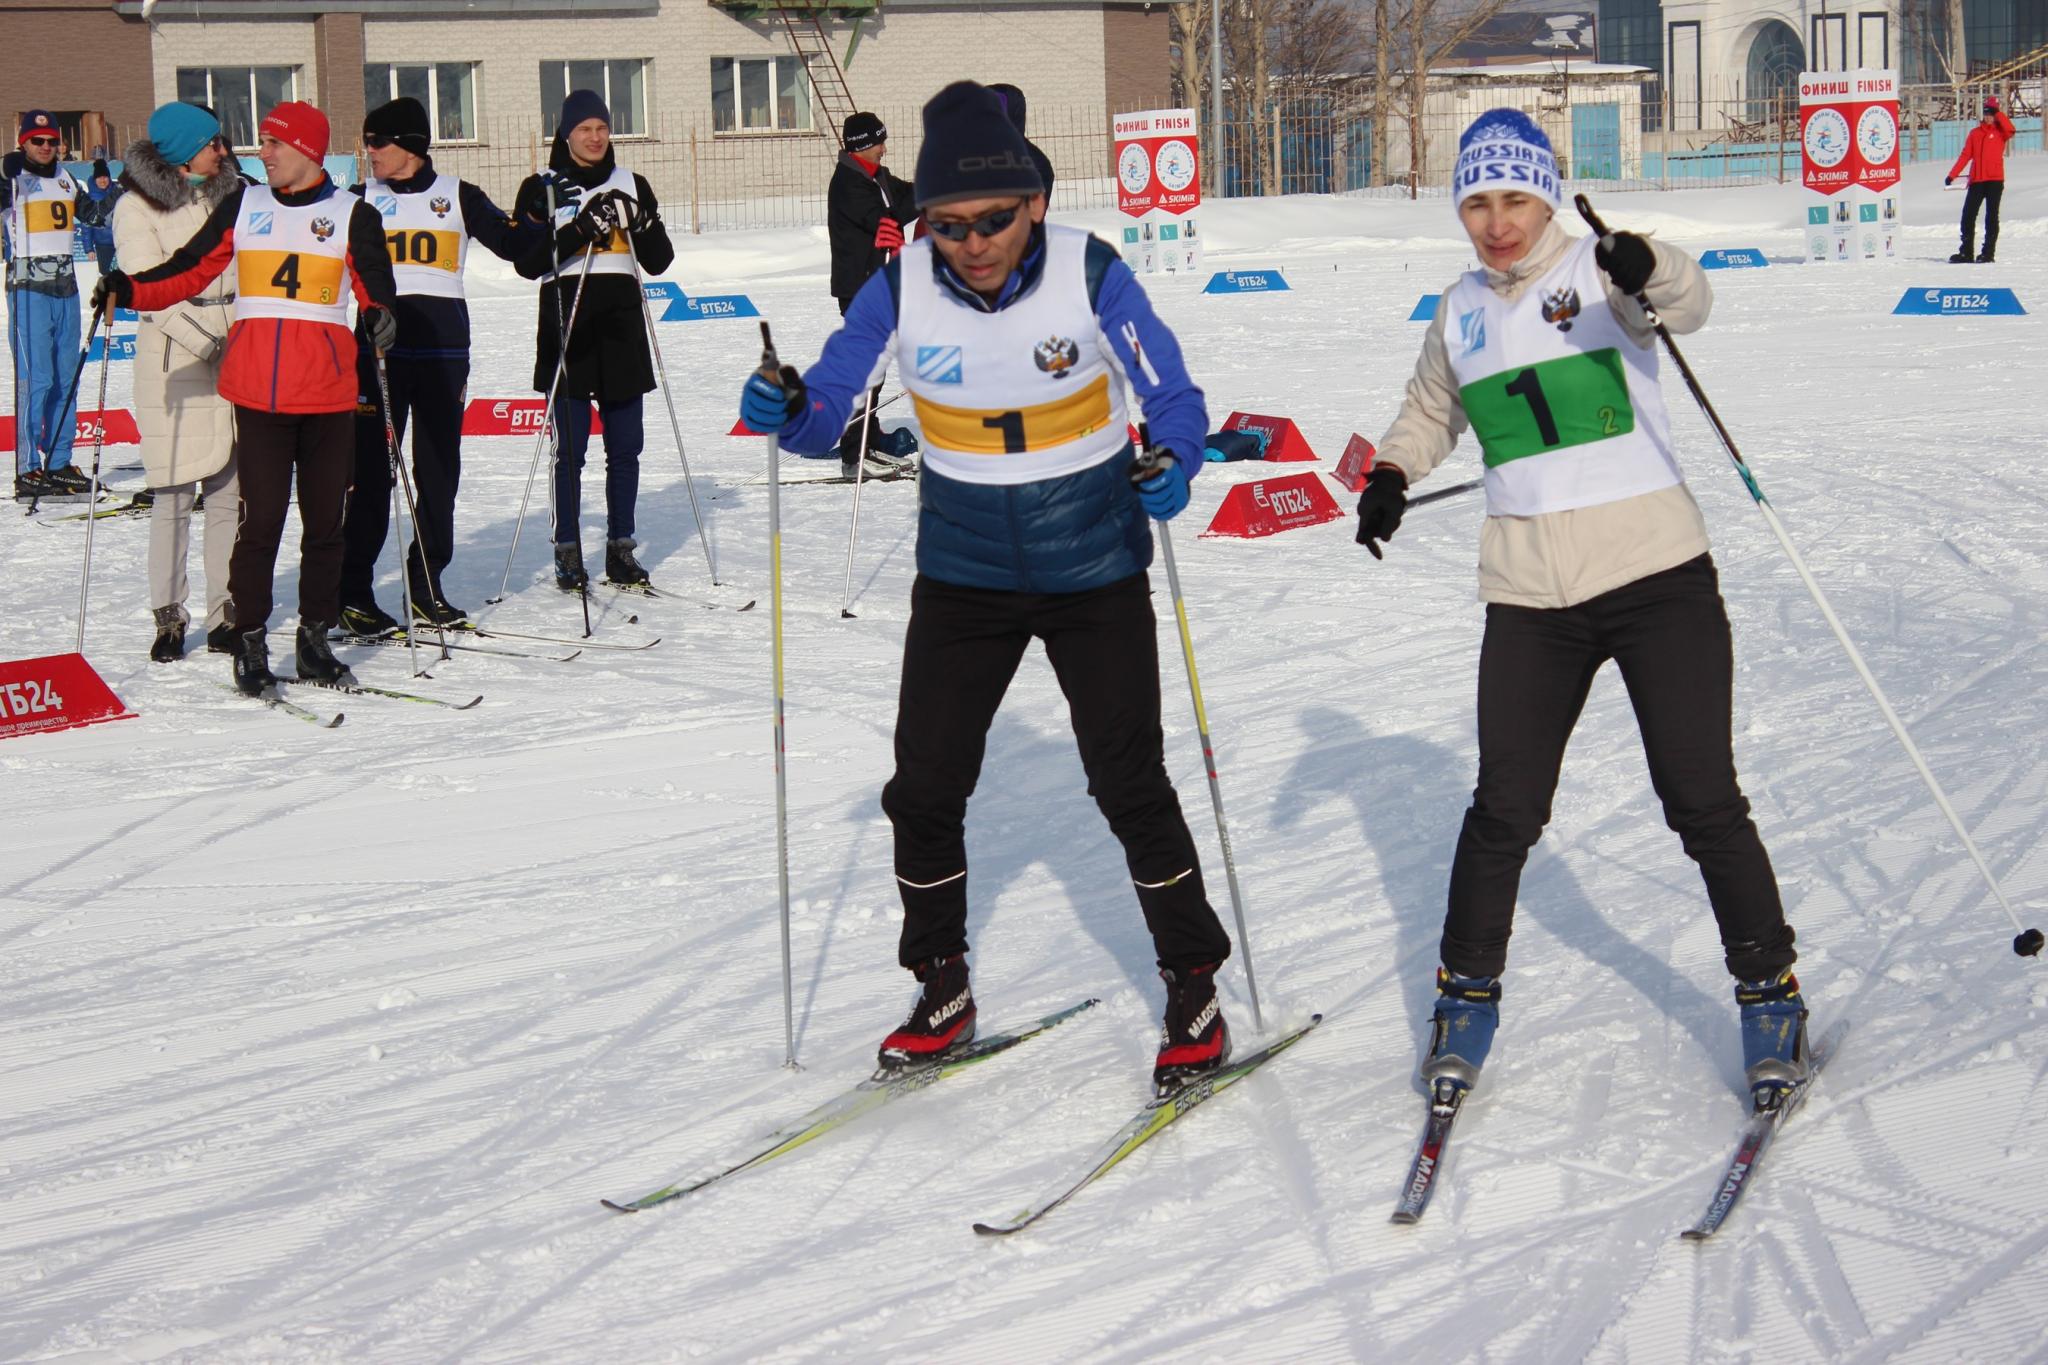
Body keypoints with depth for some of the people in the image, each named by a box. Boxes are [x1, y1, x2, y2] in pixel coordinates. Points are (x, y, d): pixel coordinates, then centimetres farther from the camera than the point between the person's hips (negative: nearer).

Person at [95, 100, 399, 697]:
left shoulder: (353, 216, 5)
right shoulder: (242, 207, 11)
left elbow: (374, 287, 0)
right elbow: (189, 271, 11)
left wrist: (381, 314, -23)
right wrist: (129, 290, -4)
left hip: (328, 395, 0)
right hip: (257, 392, 0)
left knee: (324, 522, 7)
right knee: (260, 520, -4)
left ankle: (315, 640, 19)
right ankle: (250, 645, 4)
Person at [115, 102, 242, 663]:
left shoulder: (228, 193, 14)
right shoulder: (138, 208, -2)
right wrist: (204, 341, -17)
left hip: (235, 348, 4)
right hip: (173, 352, -4)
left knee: (230, 489, 2)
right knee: (174, 492, -4)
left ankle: (226, 614, 8)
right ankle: (169, 617, 3)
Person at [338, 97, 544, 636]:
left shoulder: (458, 197, 9)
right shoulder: (360, 201, 9)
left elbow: (514, 242, 4)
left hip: (443, 347, 1)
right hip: (378, 345, -1)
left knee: (439, 469, 6)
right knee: (371, 470, -5)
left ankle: (426, 586, 16)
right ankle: (353, 592, -1)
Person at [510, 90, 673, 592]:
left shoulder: (632, 186, 12)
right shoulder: (541, 189, 2)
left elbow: (658, 262, 10)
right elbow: (527, 263, -7)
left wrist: (646, 225, -10)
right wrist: (577, 233, -19)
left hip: (622, 325, 3)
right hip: (566, 323, -3)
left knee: (625, 445, 5)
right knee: (570, 446, -3)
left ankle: (621, 547, 14)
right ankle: (568, 552, 3)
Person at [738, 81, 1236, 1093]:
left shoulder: (1090, 275, -17)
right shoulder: (900, 290, -12)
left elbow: (1173, 399, -12)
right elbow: (829, 411, -6)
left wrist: (1173, 462, -33)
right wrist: (785, 410, -28)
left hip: (1093, 568, -3)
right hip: (964, 573, 3)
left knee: (1130, 785, -1)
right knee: (923, 788, 3)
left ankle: (1193, 989, 17)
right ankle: (942, 991, 24)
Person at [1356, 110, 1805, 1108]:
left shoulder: (1596, 272, -3)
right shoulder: (1462, 312, 11)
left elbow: (1690, 304, -25)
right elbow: (1429, 411, 28)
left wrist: (1649, 272, -48)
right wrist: (1390, 474, 8)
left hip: (1656, 575, -3)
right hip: (1530, 598, 4)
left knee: (1702, 801, -1)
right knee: (1504, 809, 3)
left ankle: (1769, 989, 15)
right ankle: (1467, 989, 22)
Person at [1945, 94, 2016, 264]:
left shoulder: (2000, 131, 5)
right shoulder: (1975, 133, 14)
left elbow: (2010, 129, -18)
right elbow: (1965, 155, 10)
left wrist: (1998, 113, -9)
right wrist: (1952, 175, 2)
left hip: (1995, 180, -4)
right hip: (1976, 180, 4)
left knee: (1991, 216, -4)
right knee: (1968, 216, 1)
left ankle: (1988, 253, -3)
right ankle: (1966, 252, 6)